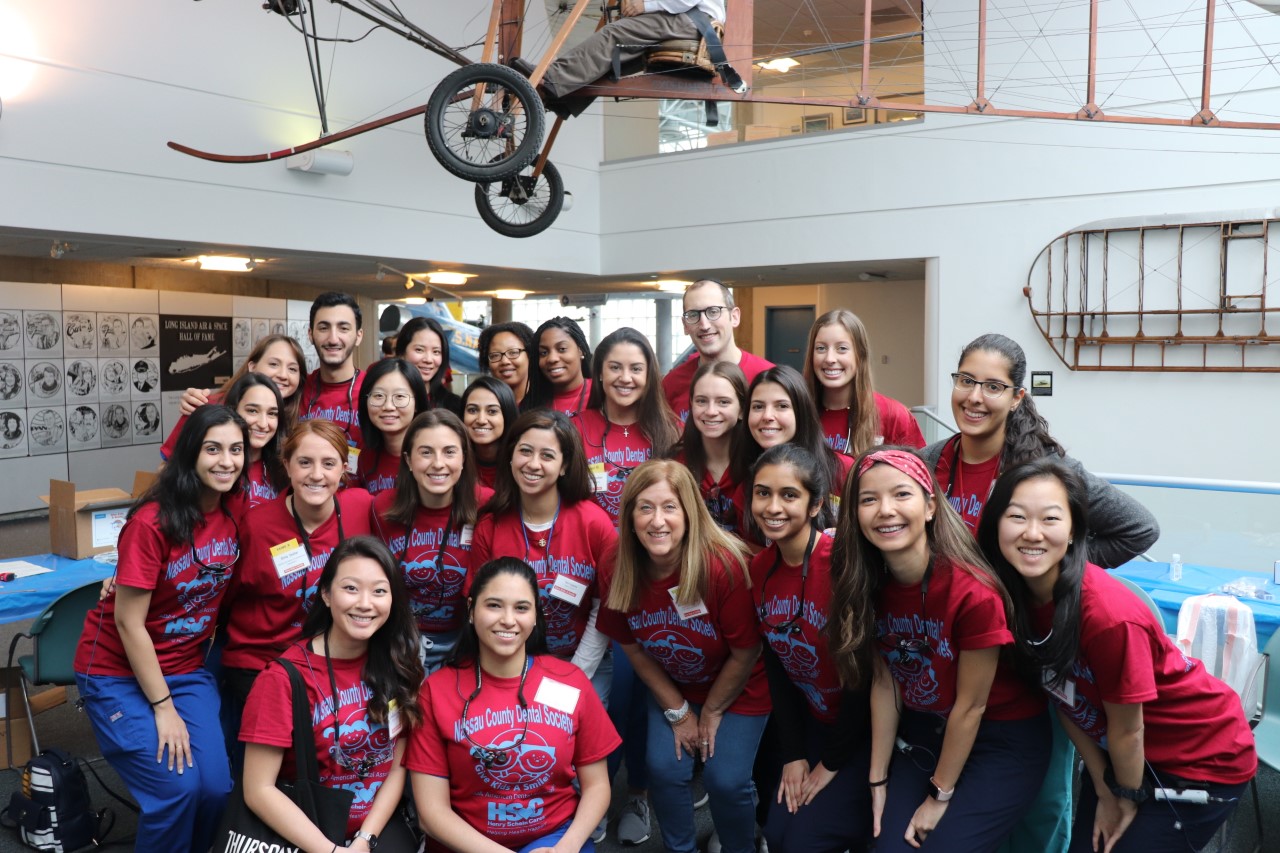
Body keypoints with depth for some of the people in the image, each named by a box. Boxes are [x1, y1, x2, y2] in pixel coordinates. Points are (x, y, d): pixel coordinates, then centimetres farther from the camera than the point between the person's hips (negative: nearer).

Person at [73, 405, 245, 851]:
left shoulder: (234, 518, -6)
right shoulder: (152, 522, -23)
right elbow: (128, 622, -19)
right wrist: (163, 707, -16)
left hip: (186, 669, 5)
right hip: (119, 672, -5)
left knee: (216, 786, -9)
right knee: (176, 787, -16)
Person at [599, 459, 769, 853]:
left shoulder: (723, 566, -31)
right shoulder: (623, 573, -18)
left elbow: (745, 653, -19)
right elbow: (633, 647, -3)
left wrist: (712, 711, -8)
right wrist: (677, 711, -3)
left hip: (737, 690, -3)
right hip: (671, 688, 4)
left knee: (725, 779, -11)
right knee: (664, 768, -8)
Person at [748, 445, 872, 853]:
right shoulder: (761, 567, -3)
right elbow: (776, 666, 3)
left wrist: (831, 763, -10)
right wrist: (793, 755, -1)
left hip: (864, 728, -6)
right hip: (812, 723, 6)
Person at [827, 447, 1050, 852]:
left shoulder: (972, 591, -27)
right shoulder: (867, 585, -11)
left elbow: (971, 705, -18)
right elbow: (884, 684, -3)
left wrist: (940, 795, -9)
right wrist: (878, 780, -1)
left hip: (1002, 741, -4)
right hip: (924, 733, 5)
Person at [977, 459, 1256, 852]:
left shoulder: (1109, 616, -34)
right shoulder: (1012, 596, -14)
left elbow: (1127, 731, -20)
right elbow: (1065, 701, -3)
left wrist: (1129, 798, -4)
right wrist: (1104, 791, 1)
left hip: (1204, 758, -6)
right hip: (1119, 753, 6)